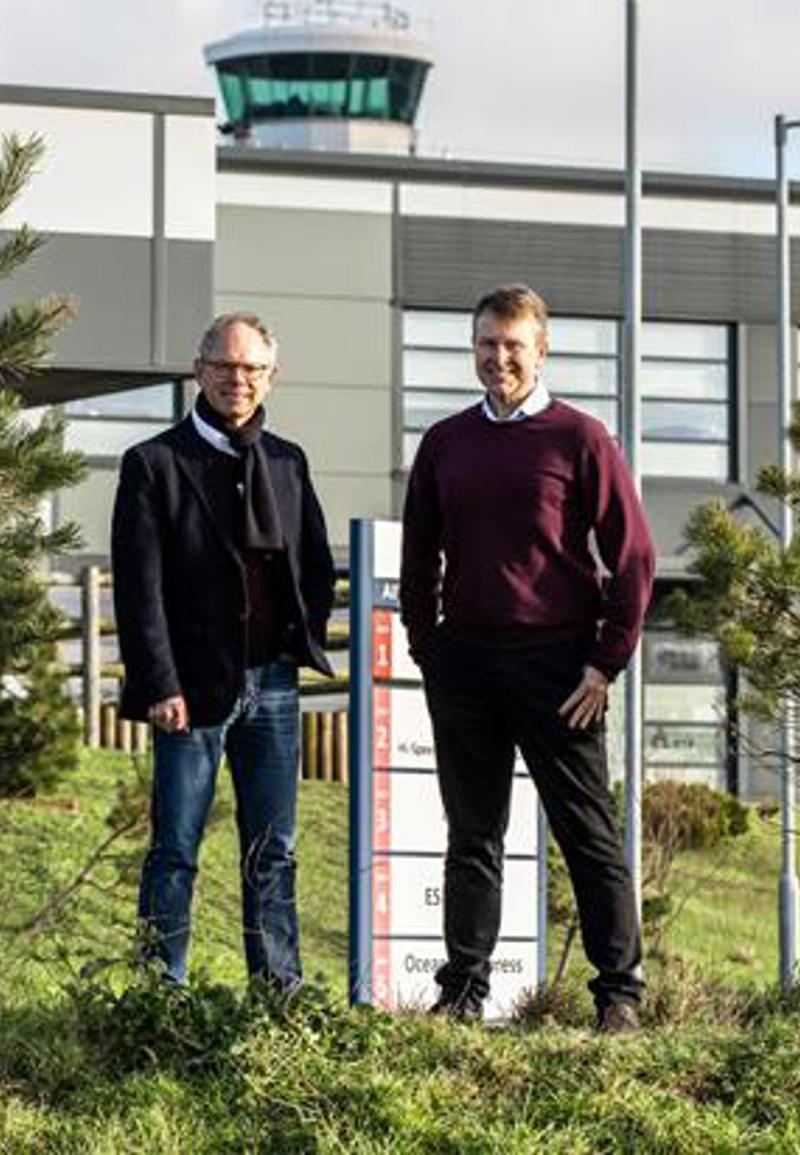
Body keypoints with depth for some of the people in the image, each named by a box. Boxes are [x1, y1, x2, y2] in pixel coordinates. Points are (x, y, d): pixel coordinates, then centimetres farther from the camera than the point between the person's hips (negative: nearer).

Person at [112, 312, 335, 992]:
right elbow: (139, 587, -8)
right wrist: (161, 686, -14)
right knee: (175, 850, -1)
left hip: (272, 683, 5)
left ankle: (282, 987, 15)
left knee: (273, 850, 9)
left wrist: (305, 640, 7)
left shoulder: (288, 463, 12)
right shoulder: (155, 464, -3)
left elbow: (318, 565, 21)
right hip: (194, 684, -5)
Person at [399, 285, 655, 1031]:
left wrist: (607, 662, -7)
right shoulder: (444, 443, 10)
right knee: (472, 834, 8)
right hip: (463, 662, 4)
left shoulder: (579, 440, -2)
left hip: (556, 662, -4)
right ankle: (463, 991, 12)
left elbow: (631, 557, -3)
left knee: (588, 832, 0)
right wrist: (425, 648, 8)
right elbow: (419, 555, 17)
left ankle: (619, 992, 5)